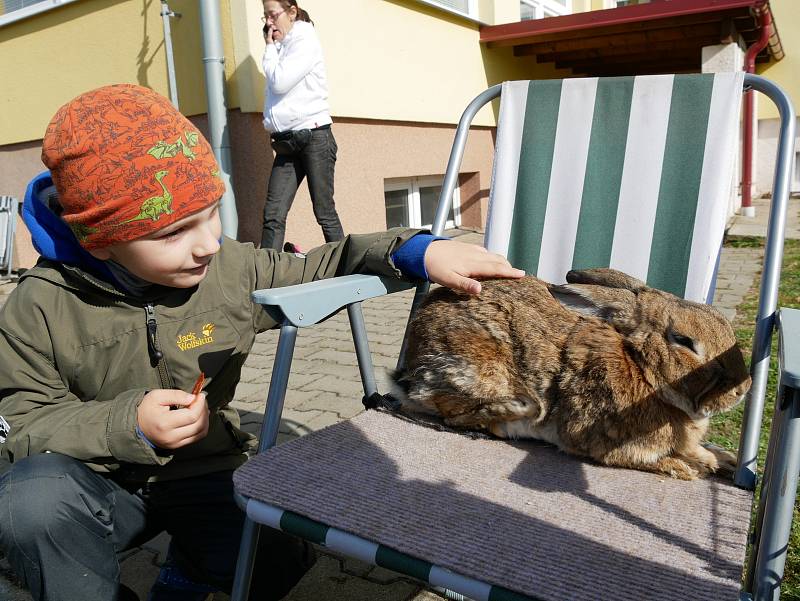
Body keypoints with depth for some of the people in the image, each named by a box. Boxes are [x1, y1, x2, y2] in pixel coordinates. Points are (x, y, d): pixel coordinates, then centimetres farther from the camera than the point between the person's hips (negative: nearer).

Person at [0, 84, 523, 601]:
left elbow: (316, 273, -1)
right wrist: (126, 424, -27)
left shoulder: (231, 269, -9)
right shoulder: (42, 306, -14)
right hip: (101, 481, -1)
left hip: (205, 473, 2)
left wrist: (415, 250, -16)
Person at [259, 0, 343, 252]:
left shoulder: (305, 42, -1)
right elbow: (275, 87, 15)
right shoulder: (281, 49, 19)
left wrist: (270, 49, -1)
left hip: (313, 136, -7)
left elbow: (280, 83, -12)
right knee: (273, 214, -5)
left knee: (324, 212, -4)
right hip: (286, 143, 7)